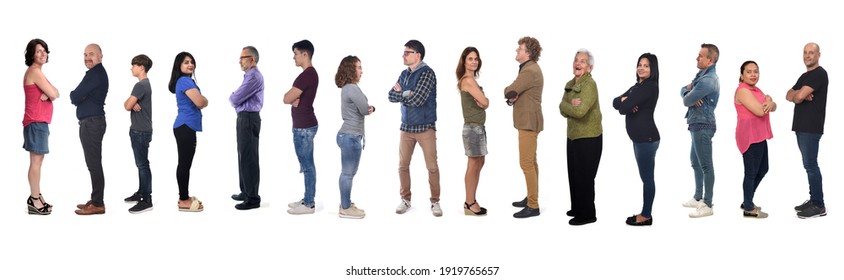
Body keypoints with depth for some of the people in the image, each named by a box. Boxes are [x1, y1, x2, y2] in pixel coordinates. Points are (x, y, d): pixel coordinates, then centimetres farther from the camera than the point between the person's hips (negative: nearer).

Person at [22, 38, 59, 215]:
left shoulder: (36, 72, 18)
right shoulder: (35, 72, -13)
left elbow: (54, 94, 12)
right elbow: (54, 94, -16)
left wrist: (47, 94, -8)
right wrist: (50, 93, 5)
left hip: (39, 121, 10)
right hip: (36, 122, -10)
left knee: (38, 160, 13)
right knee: (36, 161, -9)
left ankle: (36, 197, 18)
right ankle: (34, 202, -8)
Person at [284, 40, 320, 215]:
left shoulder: (307, 75, -20)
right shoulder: (310, 74, 14)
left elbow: (286, 98, -21)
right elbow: (292, 98, 13)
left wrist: (292, 98, -1)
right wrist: (295, 99, -8)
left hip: (304, 127, -10)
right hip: (304, 125, 10)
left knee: (307, 166, -4)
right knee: (307, 165, 14)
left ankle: (308, 205, 2)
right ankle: (307, 199, 21)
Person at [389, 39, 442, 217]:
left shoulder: (427, 73, -12)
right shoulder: (404, 74, 10)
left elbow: (417, 99, -21)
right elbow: (391, 96, 3)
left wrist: (401, 94, -6)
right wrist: (407, 94, -14)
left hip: (425, 127, -6)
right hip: (406, 127, 6)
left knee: (432, 167, -1)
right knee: (403, 165, 7)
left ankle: (435, 202, 10)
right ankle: (405, 200, 19)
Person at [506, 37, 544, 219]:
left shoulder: (529, 71, -20)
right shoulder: (530, 68, 16)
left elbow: (509, 92, -22)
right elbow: (513, 93, 13)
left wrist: (510, 94, 1)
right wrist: (512, 97, -9)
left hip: (529, 122, -11)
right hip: (528, 121, 11)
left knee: (526, 163, -9)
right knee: (531, 162, 17)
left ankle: (533, 206, -6)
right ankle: (531, 198, 27)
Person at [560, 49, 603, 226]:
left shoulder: (589, 85, -18)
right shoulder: (570, 84, 9)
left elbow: (580, 111, -29)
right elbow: (563, 109, 0)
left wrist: (567, 106, -10)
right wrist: (571, 105, -22)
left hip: (589, 138, -8)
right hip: (573, 136, 8)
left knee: (584, 176, -1)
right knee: (574, 175, 17)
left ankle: (587, 214, 9)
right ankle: (577, 208, 31)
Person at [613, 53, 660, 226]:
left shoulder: (650, 87, -13)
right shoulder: (637, 86, 18)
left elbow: (624, 107, -20)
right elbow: (616, 102, 9)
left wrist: (625, 103, 4)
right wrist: (625, 101, -13)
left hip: (647, 138, -10)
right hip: (639, 138, 10)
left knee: (647, 177, -4)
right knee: (646, 177, 13)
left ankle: (646, 216, 1)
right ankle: (645, 213, 18)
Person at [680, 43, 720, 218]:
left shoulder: (708, 80, -20)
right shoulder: (701, 75, 13)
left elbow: (686, 101, -18)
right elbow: (683, 90, 15)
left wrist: (688, 93, 5)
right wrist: (688, 90, -9)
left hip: (703, 126, -11)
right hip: (697, 125, 11)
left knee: (706, 165, -6)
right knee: (696, 163, 19)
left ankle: (707, 205, -1)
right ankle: (698, 198, 30)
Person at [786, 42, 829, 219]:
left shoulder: (820, 74, -10)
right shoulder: (804, 76, 21)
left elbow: (798, 96, -18)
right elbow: (789, 96, 13)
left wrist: (797, 94, 6)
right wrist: (801, 95, -8)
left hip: (811, 128, -9)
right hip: (801, 126, 9)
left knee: (810, 165, -9)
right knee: (809, 165, 11)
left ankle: (819, 206, -6)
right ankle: (813, 199, 16)